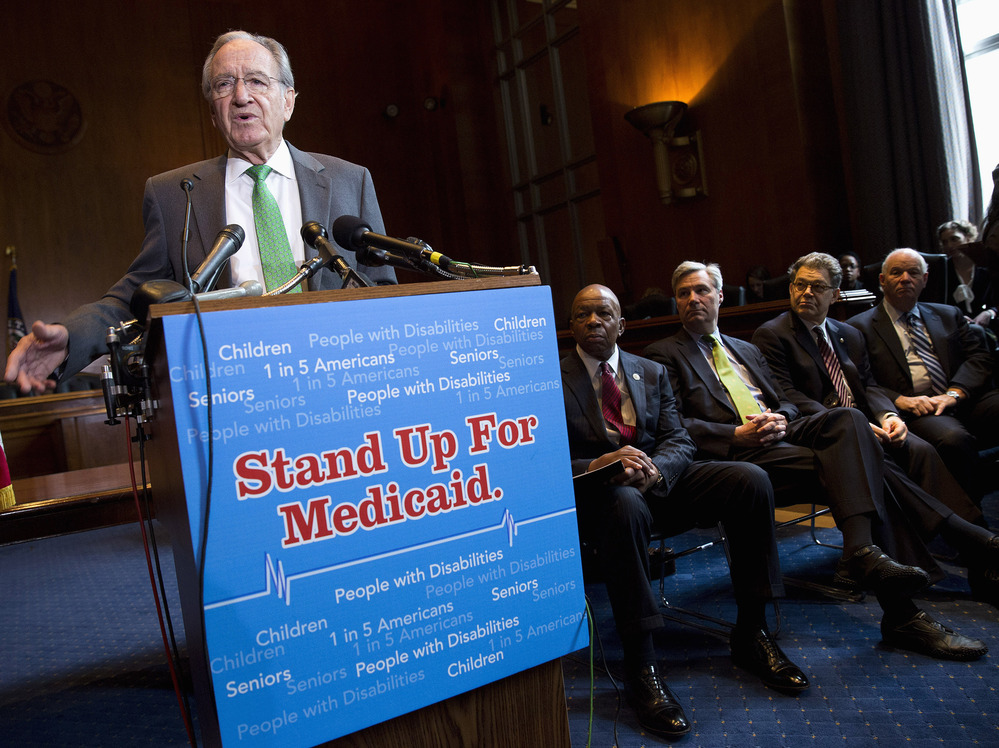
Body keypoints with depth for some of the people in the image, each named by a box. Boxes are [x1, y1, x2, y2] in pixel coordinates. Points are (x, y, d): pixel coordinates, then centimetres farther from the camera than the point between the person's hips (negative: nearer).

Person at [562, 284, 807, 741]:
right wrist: (599, 465, -27)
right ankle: (640, 667, -30)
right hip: (595, 493, -5)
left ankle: (750, 635, -7)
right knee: (625, 505, -40)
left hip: (659, 483, 5)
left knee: (751, 479, -17)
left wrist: (652, 470, -18)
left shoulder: (652, 373, 15)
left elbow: (679, 443, 6)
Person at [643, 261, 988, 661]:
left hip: (779, 433, 6)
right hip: (738, 452, -6)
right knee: (846, 469, -26)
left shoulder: (746, 350, 31)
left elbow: (786, 403, 26)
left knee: (849, 418, -26)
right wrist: (737, 434, -16)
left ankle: (861, 553, -37)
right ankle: (901, 613, -29)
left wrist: (778, 418, -1)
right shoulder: (664, 354, 9)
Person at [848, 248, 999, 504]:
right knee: (953, 438, -35)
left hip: (966, 400, 5)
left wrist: (954, 393, -7)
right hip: (915, 411, -4)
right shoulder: (860, 327, 12)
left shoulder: (948, 315, 25)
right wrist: (899, 400, -14)